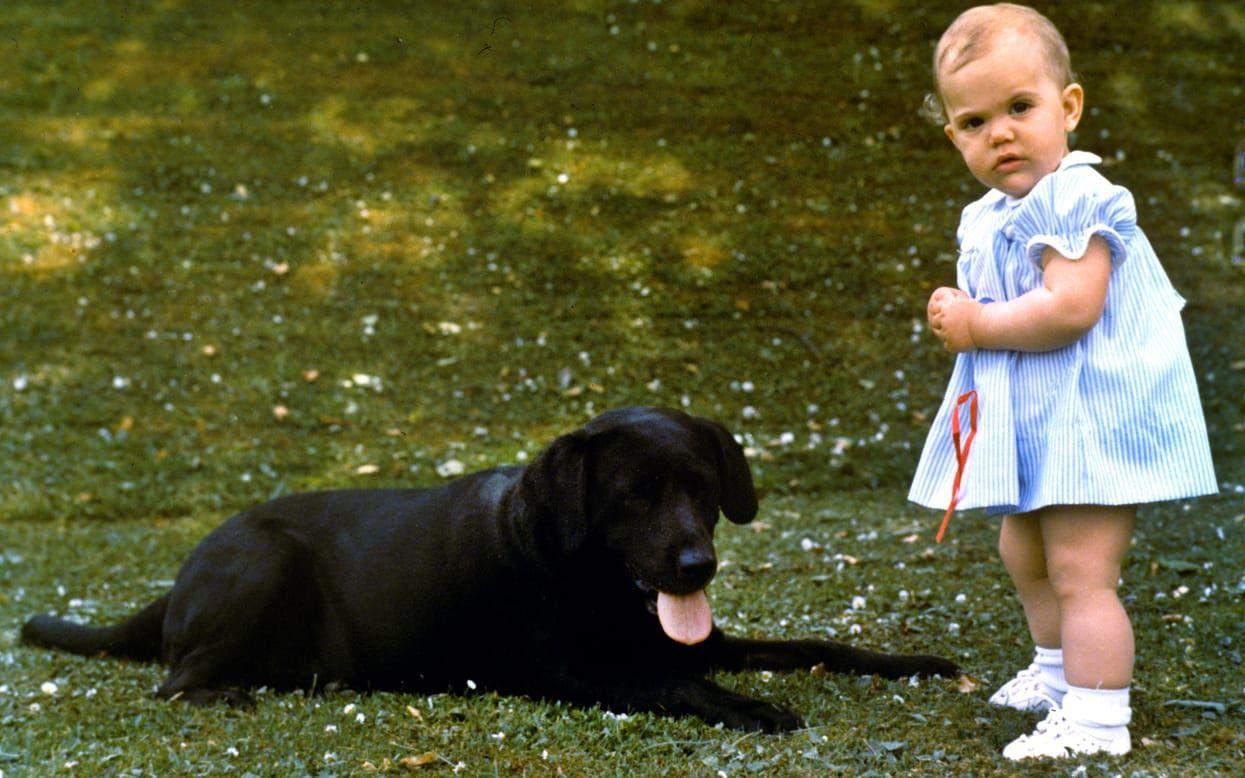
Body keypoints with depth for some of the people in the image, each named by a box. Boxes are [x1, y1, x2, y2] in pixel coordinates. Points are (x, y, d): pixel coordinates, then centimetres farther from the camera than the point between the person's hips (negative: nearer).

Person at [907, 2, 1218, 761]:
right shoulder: (989, 218, 10)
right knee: (1024, 552, 25)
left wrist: (979, 326, -21)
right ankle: (1060, 671, 46)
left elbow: (1071, 307, -32)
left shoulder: (1074, 200, -20)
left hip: (1094, 417, -11)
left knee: (1080, 572, -11)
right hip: (1035, 421, 11)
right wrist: (960, 316, 2)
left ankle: (1096, 721, -5)